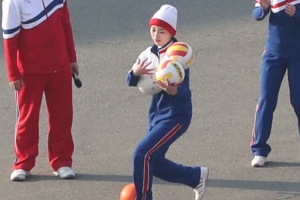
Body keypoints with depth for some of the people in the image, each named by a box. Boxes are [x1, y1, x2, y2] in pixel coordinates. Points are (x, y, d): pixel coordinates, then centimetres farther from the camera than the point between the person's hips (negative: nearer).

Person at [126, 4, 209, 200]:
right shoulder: (149, 54, 3)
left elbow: (184, 90, -22)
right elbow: (131, 81, -4)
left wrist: (172, 90, -44)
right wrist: (135, 72, -28)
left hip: (175, 116, -8)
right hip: (157, 114, 8)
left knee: (143, 153, -18)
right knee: (155, 163, 13)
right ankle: (197, 176, 35)